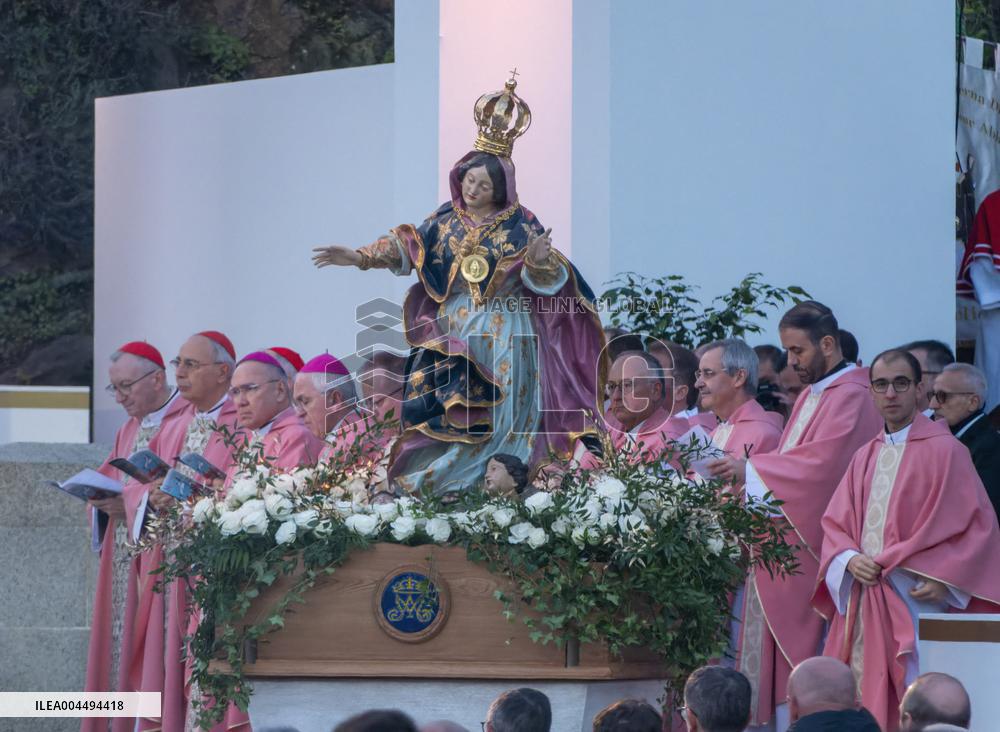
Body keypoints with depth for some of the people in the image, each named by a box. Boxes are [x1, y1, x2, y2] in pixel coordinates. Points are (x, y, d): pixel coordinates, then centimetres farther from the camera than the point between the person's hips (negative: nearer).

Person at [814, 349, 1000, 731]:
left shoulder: (944, 451, -3)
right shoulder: (865, 458, 16)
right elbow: (834, 523, 16)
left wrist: (944, 579, -16)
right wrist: (850, 560, -5)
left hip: (915, 600, -6)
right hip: (862, 602, 6)